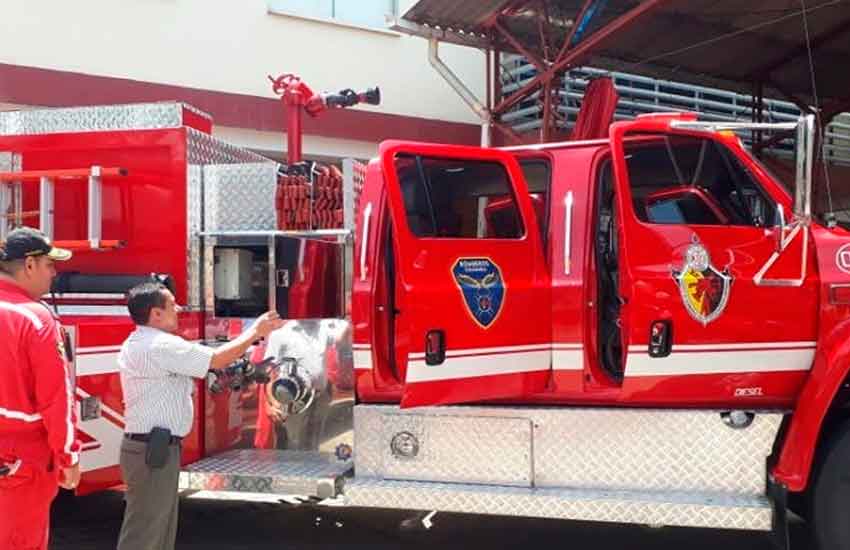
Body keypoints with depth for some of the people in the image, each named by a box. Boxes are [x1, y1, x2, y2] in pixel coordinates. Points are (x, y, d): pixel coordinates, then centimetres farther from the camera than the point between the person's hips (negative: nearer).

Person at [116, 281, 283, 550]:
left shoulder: (136, 343, 15)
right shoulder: (161, 345, -19)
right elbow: (217, 359, -19)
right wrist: (255, 331, -7)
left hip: (150, 447, 11)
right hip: (154, 450, -11)